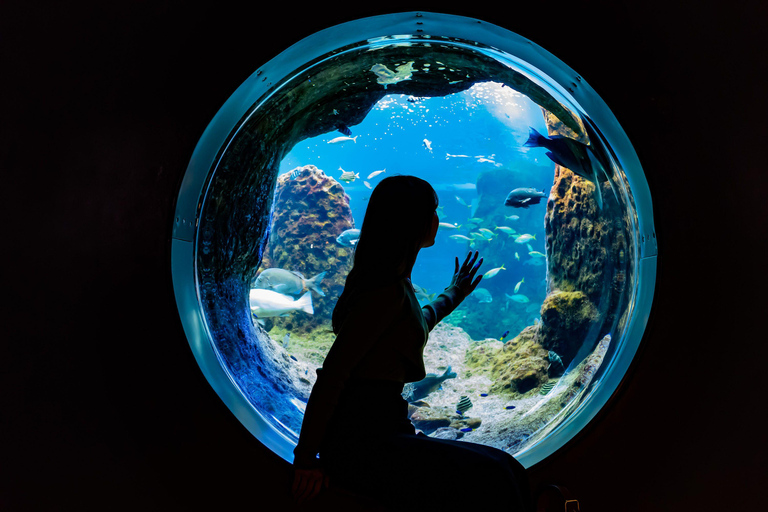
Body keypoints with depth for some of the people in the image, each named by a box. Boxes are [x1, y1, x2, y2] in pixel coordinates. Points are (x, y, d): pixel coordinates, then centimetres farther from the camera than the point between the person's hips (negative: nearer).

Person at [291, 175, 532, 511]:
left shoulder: (395, 282, 15)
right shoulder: (388, 289, -16)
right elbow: (332, 374, -19)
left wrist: (451, 297, 50)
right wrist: (305, 460, -14)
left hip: (383, 429, 9)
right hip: (358, 441, -9)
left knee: (509, 471, 0)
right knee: (491, 477, -18)